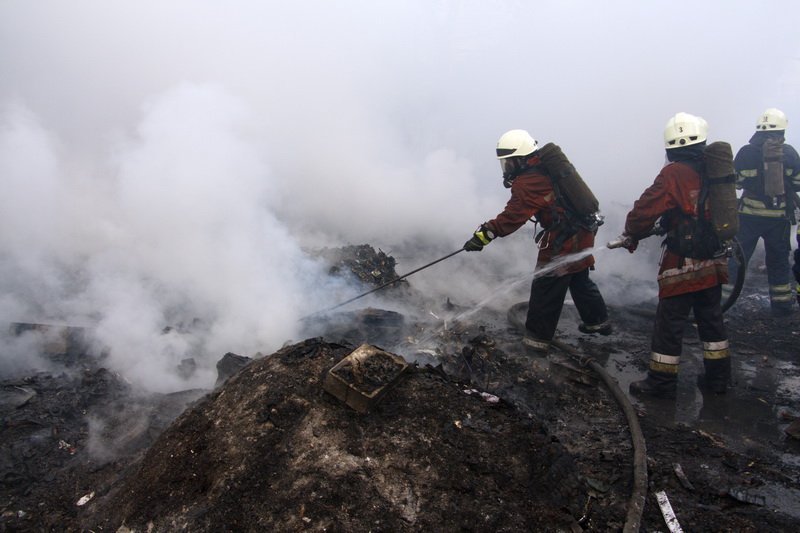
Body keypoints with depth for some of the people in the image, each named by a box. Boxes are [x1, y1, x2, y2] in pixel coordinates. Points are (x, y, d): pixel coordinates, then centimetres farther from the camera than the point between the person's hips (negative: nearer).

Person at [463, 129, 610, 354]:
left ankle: (537, 339, 8)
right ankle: (598, 321, 42)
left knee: (546, 288, 0)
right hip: (584, 232, 9)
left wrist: (483, 235, -30)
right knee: (580, 280, 26)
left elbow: (513, 216, -27)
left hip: (562, 242, -9)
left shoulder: (528, 182, -19)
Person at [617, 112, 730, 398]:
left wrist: (631, 235, 1)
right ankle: (718, 376, 30)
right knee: (711, 319, 19)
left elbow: (646, 210, -17)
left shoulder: (674, 174, -16)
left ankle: (662, 381, 12)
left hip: (682, 265, -7)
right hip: (714, 262, 7)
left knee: (669, 323, 3)